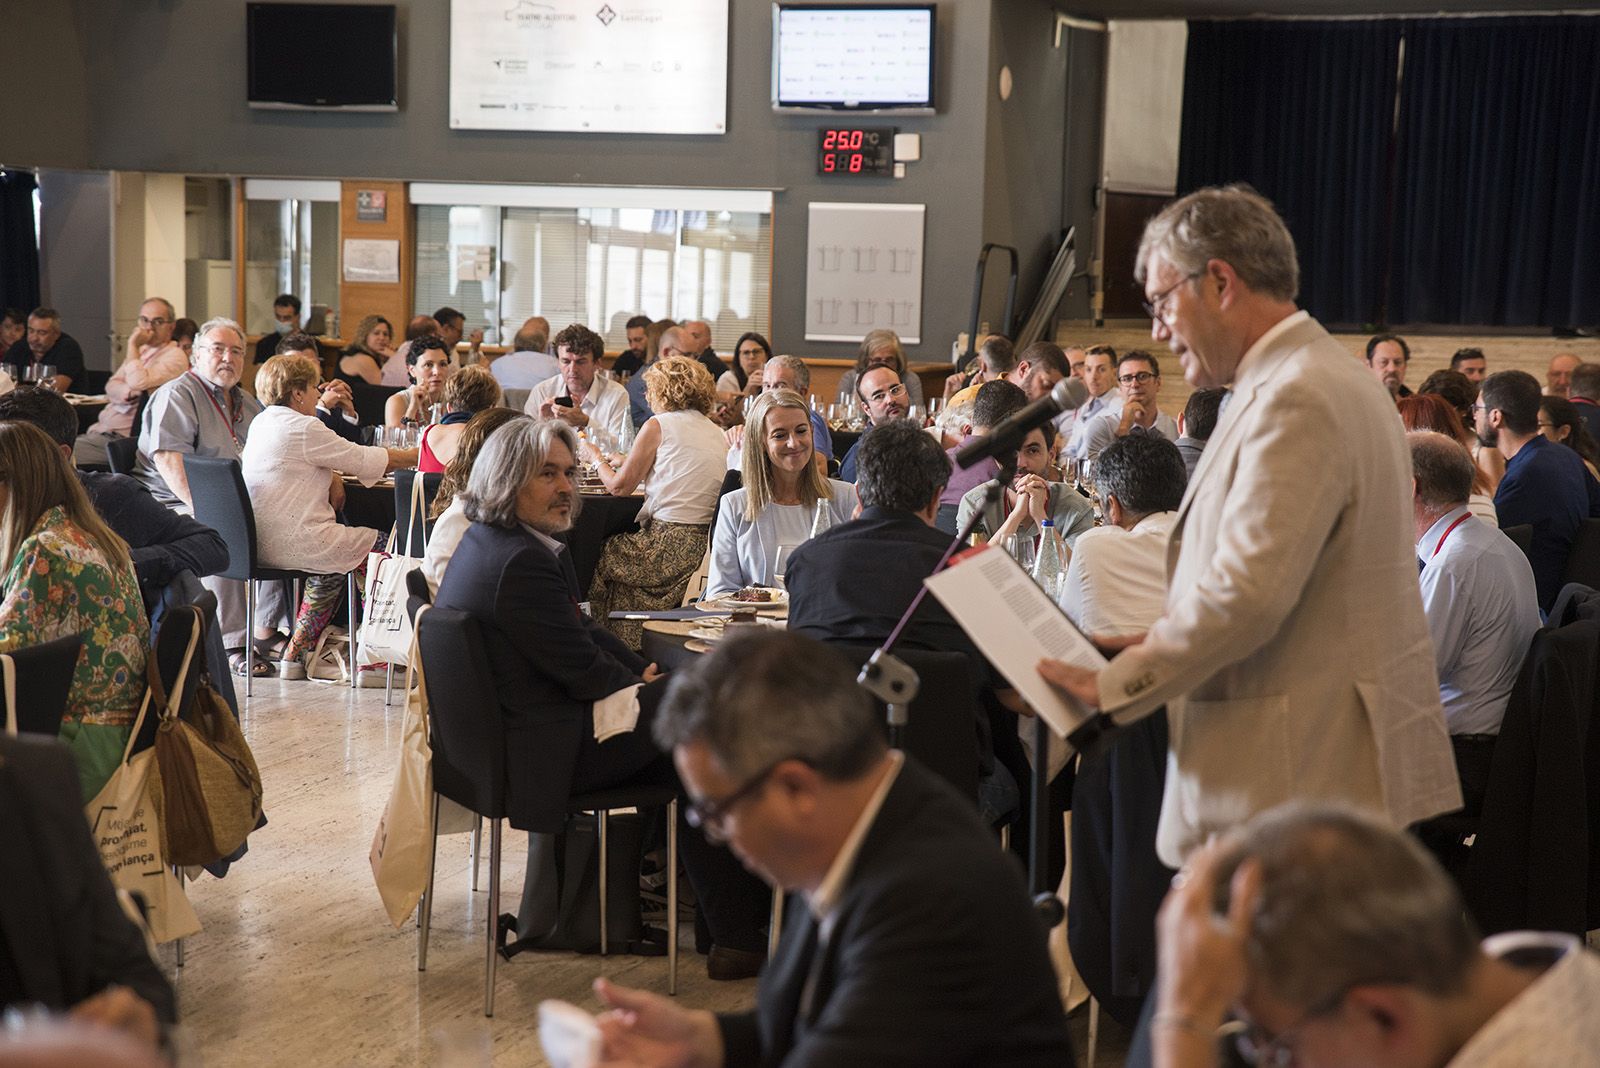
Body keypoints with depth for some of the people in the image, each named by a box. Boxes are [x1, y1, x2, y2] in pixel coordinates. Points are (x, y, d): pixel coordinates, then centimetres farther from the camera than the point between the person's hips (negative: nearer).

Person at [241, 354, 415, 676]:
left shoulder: (261, 423, 13)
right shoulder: (303, 428, -15)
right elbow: (364, 459, -10)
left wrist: (331, 479, 3)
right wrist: (419, 455, 2)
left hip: (260, 543, 10)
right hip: (292, 544, -10)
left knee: (336, 558, 31)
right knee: (382, 547, 4)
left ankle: (297, 649, 27)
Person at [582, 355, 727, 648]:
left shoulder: (659, 425, -4)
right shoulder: (718, 434, 17)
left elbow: (619, 486, 0)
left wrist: (597, 459, 20)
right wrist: (624, 462, 35)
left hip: (670, 544, -8)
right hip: (707, 543, 8)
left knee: (596, 555, 9)